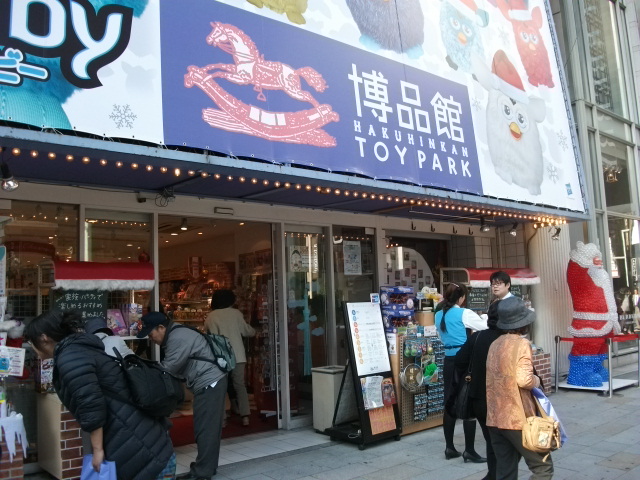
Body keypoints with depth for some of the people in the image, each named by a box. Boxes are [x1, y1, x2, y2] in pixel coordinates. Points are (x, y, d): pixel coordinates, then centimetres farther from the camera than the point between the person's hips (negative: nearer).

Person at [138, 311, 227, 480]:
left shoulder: (178, 338, -18)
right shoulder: (174, 335, 15)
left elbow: (168, 368, -15)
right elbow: (173, 367, 15)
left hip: (209, 384, -11)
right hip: (209, 384, 11)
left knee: (205, 429, -5)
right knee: (208, 428, 16)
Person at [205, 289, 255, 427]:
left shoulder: (210, 317, 1)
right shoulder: (236, 313, 4)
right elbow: (247, 331, 11)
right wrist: (253, 331, 31)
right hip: (238, 356, 1)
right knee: (240, 385, 8)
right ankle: (245, 416, 3)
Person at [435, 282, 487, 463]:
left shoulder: (439, 315, 9)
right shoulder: (464, 314, -11)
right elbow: (487, 327, -5)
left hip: (449, 360, 7)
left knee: (449, 404, 10)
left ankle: (449, 448, 17)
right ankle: (469, 451, 2)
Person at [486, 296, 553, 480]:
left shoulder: (495, 345, 9)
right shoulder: (521, 343, -11)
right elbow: (524, 380, -21)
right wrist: (537, 380, -1)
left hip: (495, 418, 7)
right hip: (518, 418, -7)